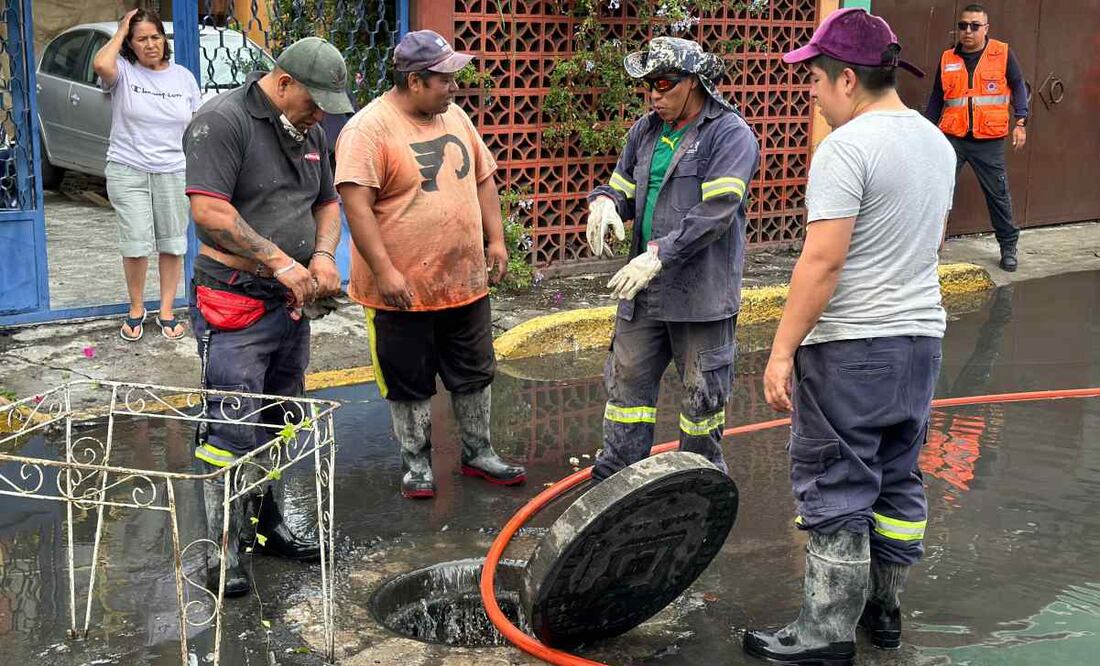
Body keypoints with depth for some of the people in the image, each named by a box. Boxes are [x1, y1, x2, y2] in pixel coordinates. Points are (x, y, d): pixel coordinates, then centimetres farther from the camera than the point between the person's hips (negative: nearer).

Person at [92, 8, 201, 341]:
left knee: (173, 244, 7)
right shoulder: (123, 71, -3)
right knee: (136, 245, -4)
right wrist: (120, 32, -12)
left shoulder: (183, 77, 7)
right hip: (128, 172, -3)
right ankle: (136, 310, 14)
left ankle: (166, 311, 18)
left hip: (174, 173, 3)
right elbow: (101, 65, -28)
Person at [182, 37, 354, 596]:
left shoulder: (309, 131, 13)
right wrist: (280, 261, -21)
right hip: (235, 303, -8)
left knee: (277, 425, 16)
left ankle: (266, 524, 29)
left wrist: (322, 254, 1)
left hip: (292, 303, 8)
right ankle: (224, 550, 3)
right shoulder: (222, 121, -13)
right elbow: (209, 212, -22)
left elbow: (327, 201, 21)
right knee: (234, 431, -7)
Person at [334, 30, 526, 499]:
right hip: (403, 290, -6)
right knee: (410, 383, 8)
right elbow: (356, 204, -22)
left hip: (466, 282, 7)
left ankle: (478, 453, 33)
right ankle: (416, 464, 25)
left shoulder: (454, 116, 7)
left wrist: (495, 240, 9)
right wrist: (384, 271, -27)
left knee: (475, 373, 16)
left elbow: (483, 179, 16)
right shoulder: (369, 129, -16)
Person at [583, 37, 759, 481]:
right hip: (642, 286, 6)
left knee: (701, 393, 7)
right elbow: (624, 190, 18)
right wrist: (604, 202, -7)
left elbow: (715, 213, -21)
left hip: (702, 290, -6)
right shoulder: (645, 131, 11)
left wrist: (659, 255, -26)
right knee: (627, 381, 10)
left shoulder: (730, 135, -11)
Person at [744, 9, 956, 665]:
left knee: (834, 494, 0)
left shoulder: (846, 148, -17)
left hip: (850, 347, -9)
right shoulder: (938, 143, 10)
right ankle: (885, 610, 29)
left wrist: (782, 350, -18)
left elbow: (822, 261, -22)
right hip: (922, 338, 9)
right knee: (898, 482, 17)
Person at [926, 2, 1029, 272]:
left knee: (998, 194, 6)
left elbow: (1018, 87, 5)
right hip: (952, 138, 2)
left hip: (989, 141, -2)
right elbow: (936, 98, 13)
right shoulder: (947, 59, 6)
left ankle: (1008, 247, 19)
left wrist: (1020, 123, -5)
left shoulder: (1003, 54, -1)